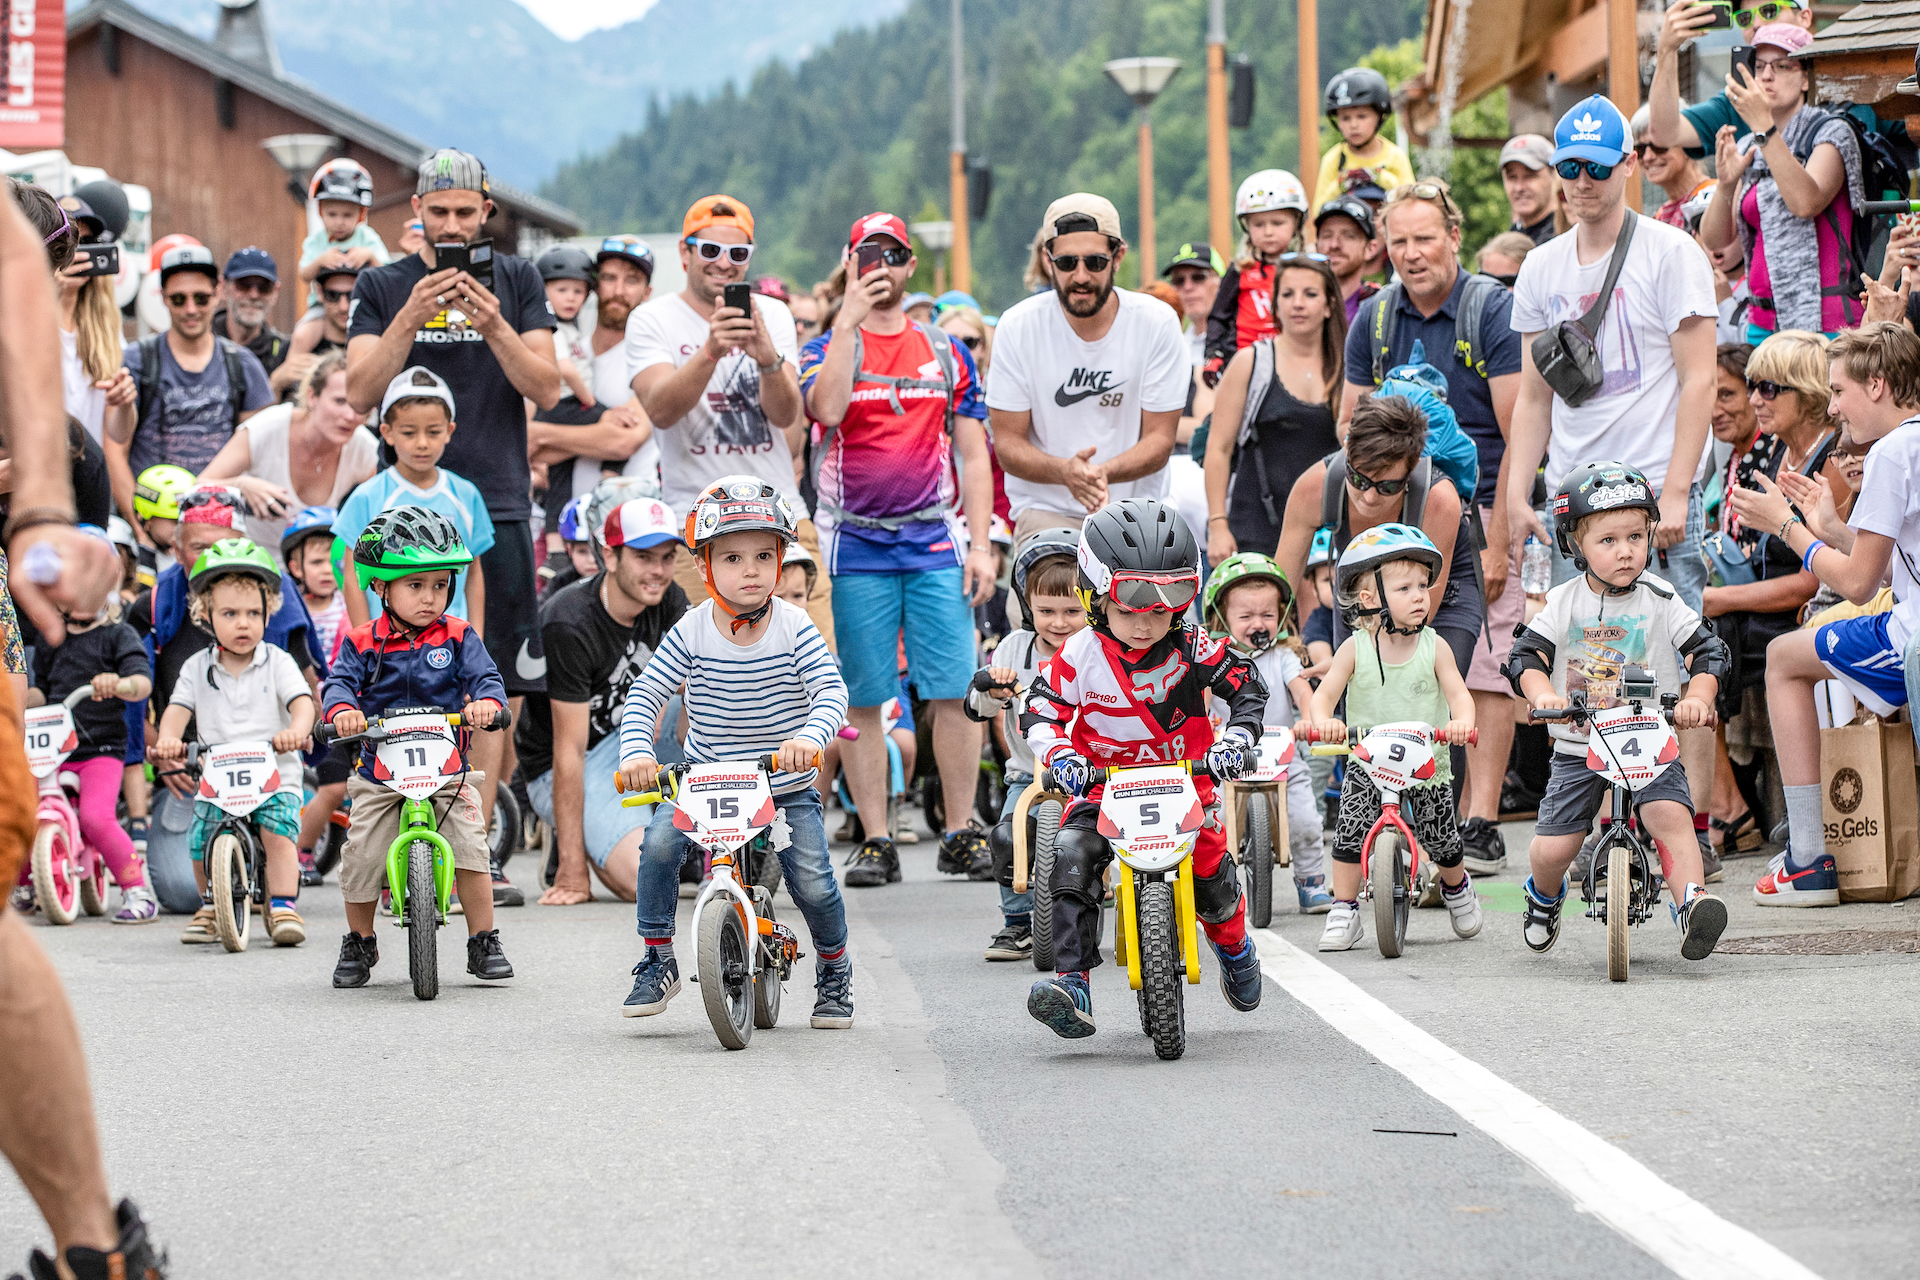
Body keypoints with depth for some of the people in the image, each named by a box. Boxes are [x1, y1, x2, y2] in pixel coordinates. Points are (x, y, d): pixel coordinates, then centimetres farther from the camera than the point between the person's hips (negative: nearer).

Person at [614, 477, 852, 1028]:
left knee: (813, 881, -12)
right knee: (660, 842, -23)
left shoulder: (793, 628, -11)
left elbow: (831, 690, -20)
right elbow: (644, 694, -10)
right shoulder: (692, 630, -9)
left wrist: (810, 737, -42)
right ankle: (658, 960, -5)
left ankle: (834, 968, 18)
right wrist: (635, 752, -29)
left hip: (786, 782, -1)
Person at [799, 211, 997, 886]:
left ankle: (960, 835, 3)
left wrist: (981, 544, 2)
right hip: (855, 545, -1)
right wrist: (850, 319, -18)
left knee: (954, 690, -5)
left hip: (936, 540, 1)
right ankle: (875, 841, 6)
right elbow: (826, 409, -19)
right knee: (861, 698, 0)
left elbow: (972, 453, 11)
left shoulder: (947, 353, 11)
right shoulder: (827, 348, 4)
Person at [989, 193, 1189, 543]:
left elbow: (1160, 439, -2)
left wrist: (1101, 472, -24)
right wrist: (1065, 471, -24)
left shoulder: (1157, 324, -5)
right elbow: (1007, 442, -3)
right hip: (1046, 510, -2)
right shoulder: (1017, 327, -5)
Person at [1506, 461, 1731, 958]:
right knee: (1551, 849, -3)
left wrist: (1697, 698, -25)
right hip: (1577, 746, 1)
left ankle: (1691, 903, -33)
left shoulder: (1660, 600, -3)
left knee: (1669, 814, -29)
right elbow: (1525, 656, -7)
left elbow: (1708, 651, -5)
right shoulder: (1564, 602, -2)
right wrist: (1542, 694, -29)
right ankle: (1545, 898, 30)